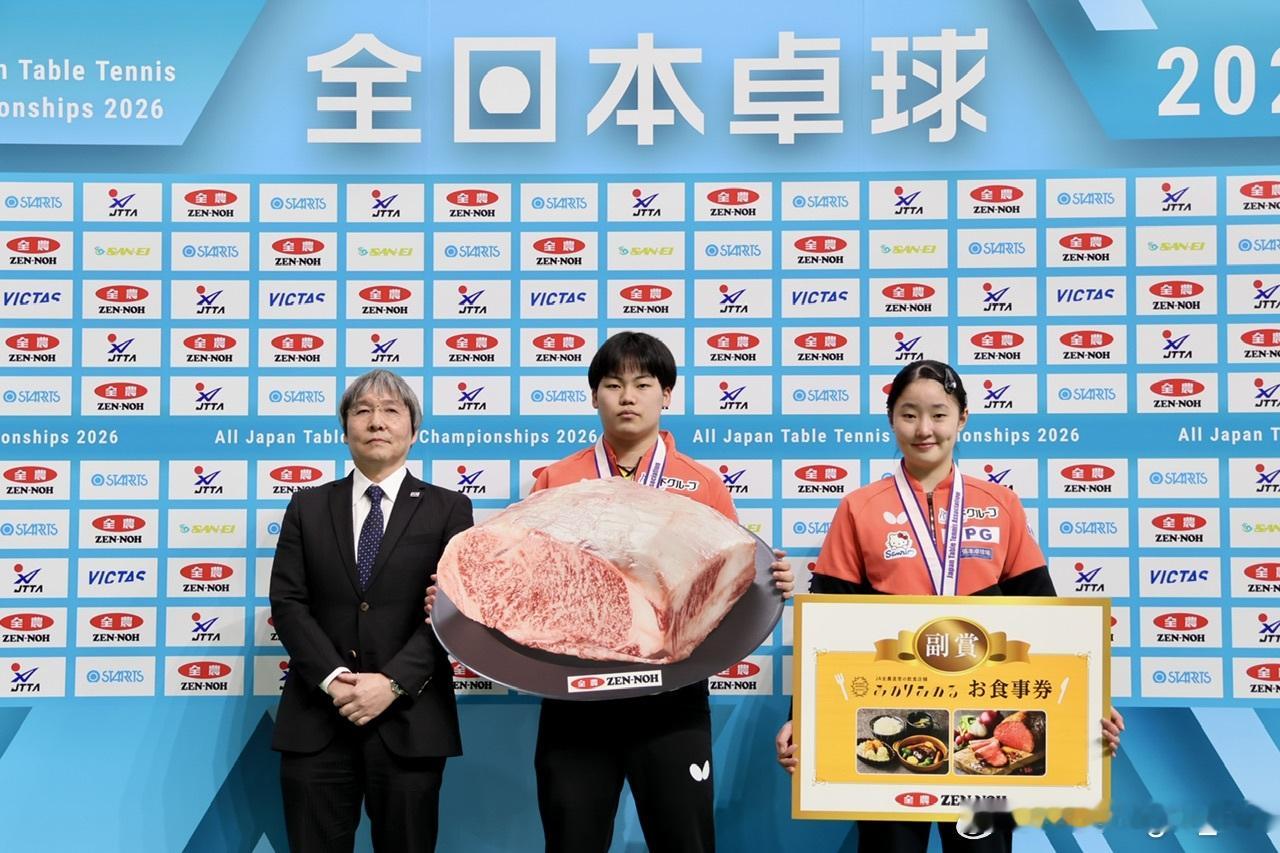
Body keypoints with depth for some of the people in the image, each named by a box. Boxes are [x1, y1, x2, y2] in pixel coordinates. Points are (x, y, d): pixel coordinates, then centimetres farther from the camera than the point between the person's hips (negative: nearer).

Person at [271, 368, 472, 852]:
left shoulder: (448, 510, 5)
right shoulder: (308, 508, 11)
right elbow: (287, 602, 2)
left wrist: (392, 682, -14)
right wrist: (333, 678, -12)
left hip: (409, 720, -1)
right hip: (317, 719, 2)